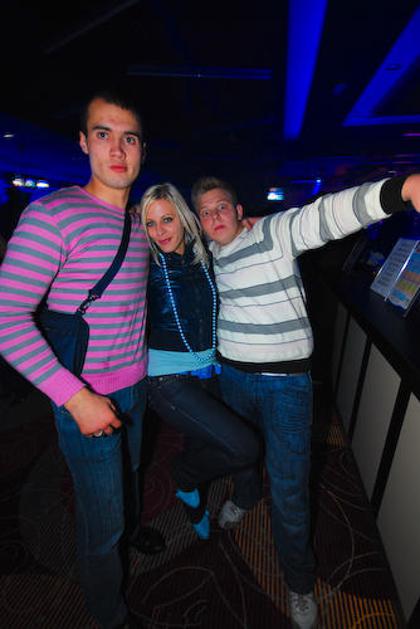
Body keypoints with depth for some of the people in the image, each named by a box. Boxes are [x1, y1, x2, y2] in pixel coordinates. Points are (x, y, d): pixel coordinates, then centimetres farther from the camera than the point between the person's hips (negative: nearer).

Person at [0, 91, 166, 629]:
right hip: (86, 397, -6)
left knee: (128, 471, 30)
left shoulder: (139, 222, 5)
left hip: (135, 385, 7)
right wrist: (75, 397, -22)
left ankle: (129, 526, 62)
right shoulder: (53, 215, -18)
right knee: (101, 521, 12)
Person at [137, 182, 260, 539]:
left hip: (208, 372, 5)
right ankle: (185, 478, 18)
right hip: (169, 381, -5)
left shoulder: (204, 257, 0)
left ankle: (196, 509, 55)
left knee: (202, 447, 22)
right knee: (245, 449, -14)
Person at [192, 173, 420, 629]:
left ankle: (299, 583, 31)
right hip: (232, 375, 6)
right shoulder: (208, 255, 6)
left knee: (289, 490, 3)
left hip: (286, 383, -5)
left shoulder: (276, 232, -12)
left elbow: (329, 214, -29)